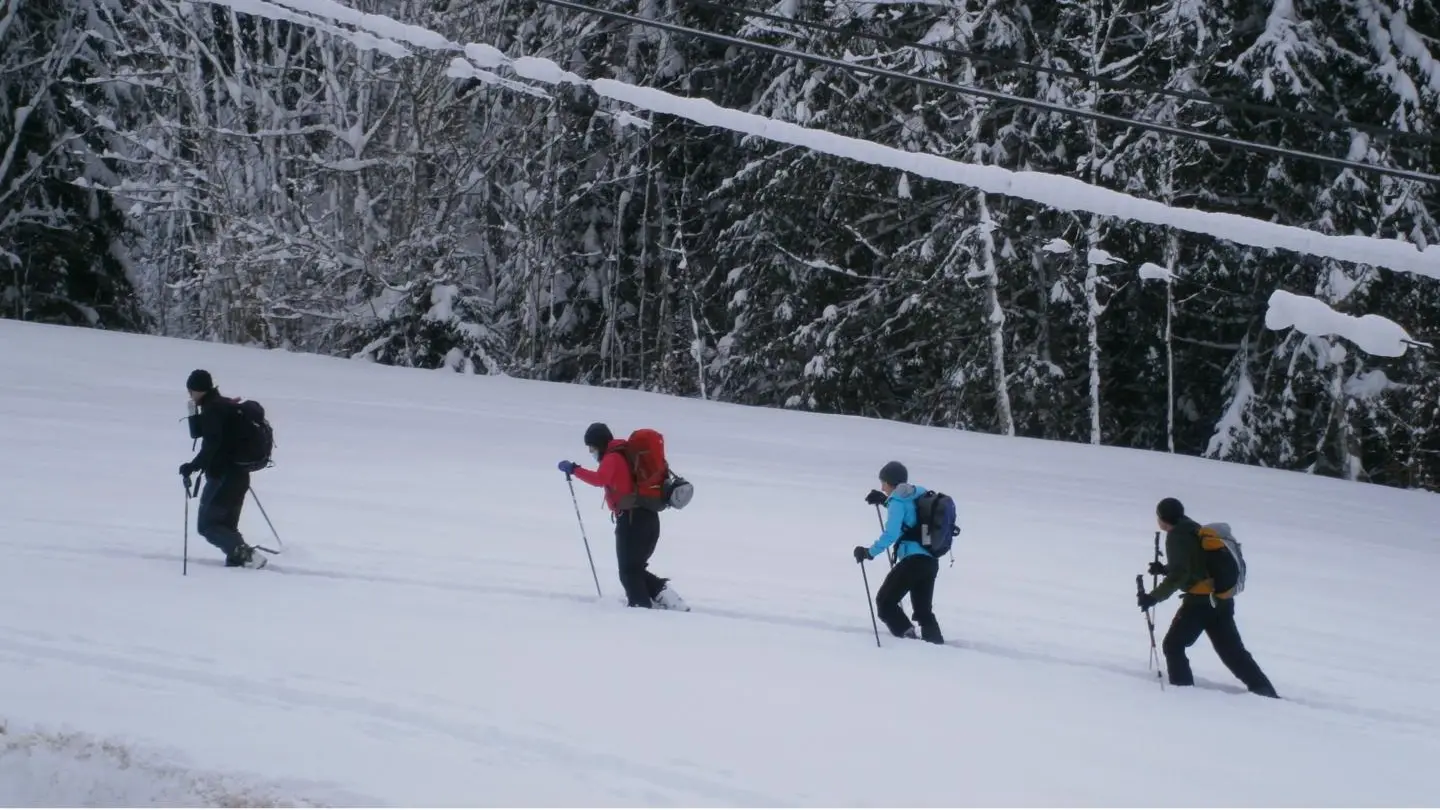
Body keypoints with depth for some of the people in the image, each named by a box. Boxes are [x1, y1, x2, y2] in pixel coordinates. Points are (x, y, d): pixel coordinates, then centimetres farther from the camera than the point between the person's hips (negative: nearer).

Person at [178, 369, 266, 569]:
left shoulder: (213, 409, -14)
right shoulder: (224, 406, 16)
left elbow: (212, 443, -25)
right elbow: (196, 433, 24)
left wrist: (193, 466, -23)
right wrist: (193, 411, 13)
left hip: (223, 476, -10)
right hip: (238, 474, 10)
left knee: (206, 525, -4)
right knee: (226, 525, 16)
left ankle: (244, 553, -16)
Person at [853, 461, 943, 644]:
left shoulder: (897, 501, -9)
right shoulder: (920, 494, 14)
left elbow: (890, 534, -20)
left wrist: (870, 552, -14)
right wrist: (884, 500, 33)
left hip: (913, 560, -8)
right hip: (931, 561, 8)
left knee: (885, 602, 2)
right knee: (923, 609, 19)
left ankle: (905, 633, -18)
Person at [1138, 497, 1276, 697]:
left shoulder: (1177, 537, -11)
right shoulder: (1194, 530, 16)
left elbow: (1179, 575, -22)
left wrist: (1154, 597, -25)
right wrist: (1164, 569, 25)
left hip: (1201, 600, -9)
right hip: (1221, 599, 9)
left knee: (1173, 645, 2)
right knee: (1232, 650, 12)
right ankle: (1266, 692, 8)